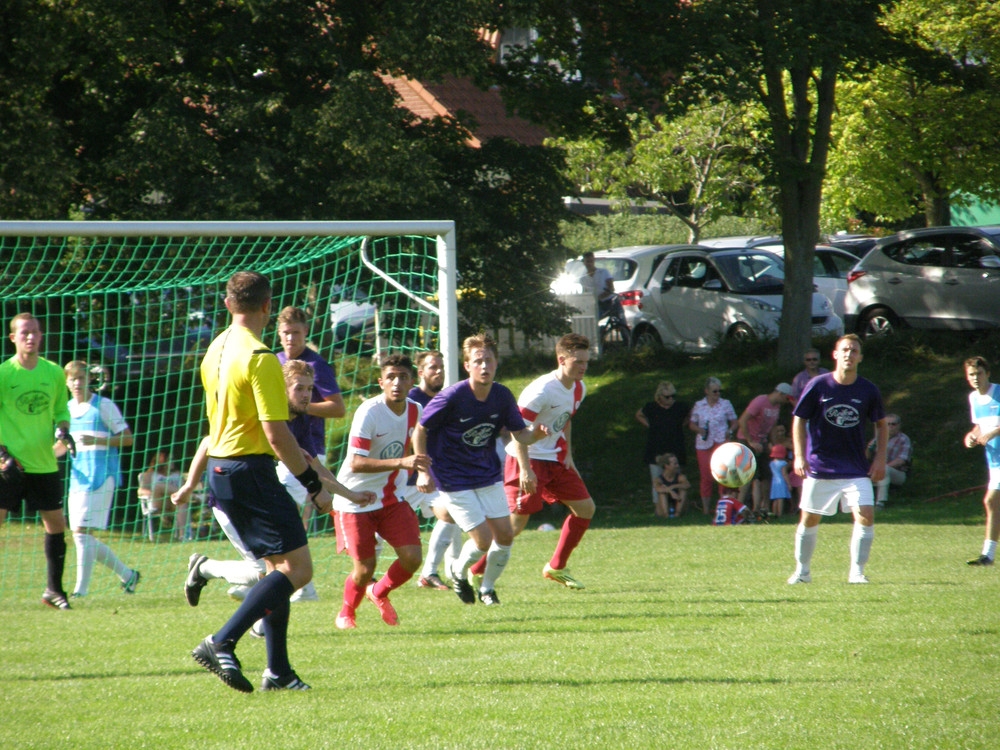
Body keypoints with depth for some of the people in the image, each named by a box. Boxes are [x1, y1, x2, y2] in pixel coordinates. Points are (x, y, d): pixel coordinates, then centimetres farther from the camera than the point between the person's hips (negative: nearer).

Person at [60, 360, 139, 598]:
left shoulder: (103, 406, -4)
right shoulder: (67, 409, 14)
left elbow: (127, 438, -6)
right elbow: (62, 445, 24)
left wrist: (98, 441, -20)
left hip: (101, 475, -7)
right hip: (78, 477, 7)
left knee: (83, 531, -15)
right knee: (80, 535, 6)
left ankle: (81, 589, -13)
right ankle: (127, 574, 21)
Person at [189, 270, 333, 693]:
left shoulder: (216, 350, 12)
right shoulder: (259, 358, -16)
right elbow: (276, 433, -20)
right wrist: (313, 484, -12)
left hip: (220, 470, 9)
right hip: (251, 469, -9)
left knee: (279, 566, 16)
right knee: (296, 567, -10)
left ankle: (278, 669, 13)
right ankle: (222, 643, -20)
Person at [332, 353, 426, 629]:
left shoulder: (415, 411, -1)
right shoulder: (369, 412, -22)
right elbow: (356, 463, -30)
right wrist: (401, 462, -38)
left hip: (392, 498, 5)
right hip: (356, 500, -5)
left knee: (412, 557, -9)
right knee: (365, 567, -7)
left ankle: (379, 593, 23)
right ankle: (346, 612, 26)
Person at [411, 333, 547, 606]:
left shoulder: (502, 396, -7)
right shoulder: (452, 397, -22)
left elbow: (519, 433, 1)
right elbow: (420, 431, -12)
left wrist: (536, 434, -23)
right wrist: (424, 471, -15)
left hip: (489, 474, 5)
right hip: (455, 479, -5)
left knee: (505, 535, 2)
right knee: (483, 540, -10)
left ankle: (487, 588, 26)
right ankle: (458, 573, 23)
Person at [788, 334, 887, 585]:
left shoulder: (869, 391, -3)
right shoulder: (818, 385, -7)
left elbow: (881, 425, 11)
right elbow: (799, 420, 1)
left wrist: (880, 459, 2)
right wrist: (800, 456, -7)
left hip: (856, 469, 1)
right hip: (819, 467, 0)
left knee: (865, 516, -14)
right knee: (809, 519, 6)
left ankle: (857, 572, -3)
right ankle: (802, 571, 23)